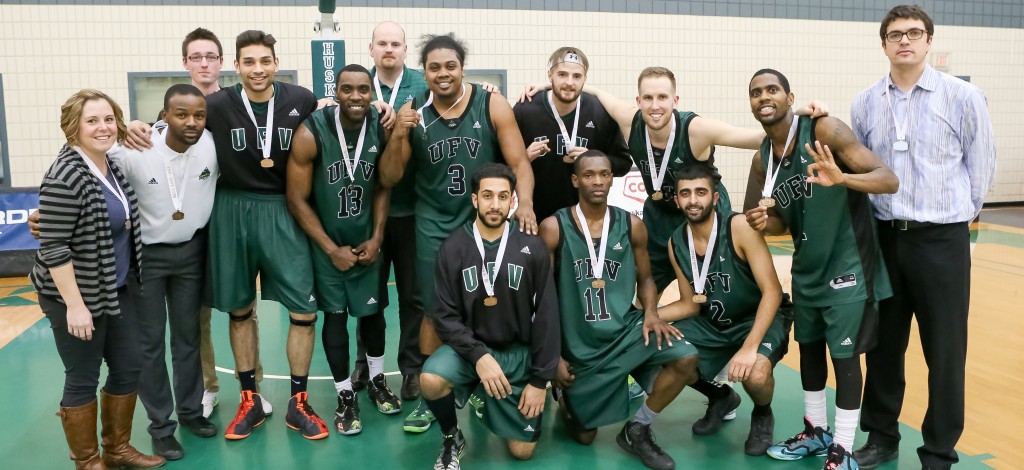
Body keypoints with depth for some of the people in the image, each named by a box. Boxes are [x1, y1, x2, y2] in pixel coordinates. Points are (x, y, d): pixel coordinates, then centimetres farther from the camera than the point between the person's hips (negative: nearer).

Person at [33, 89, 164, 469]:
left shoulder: (114, 165, 3)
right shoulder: (64, 179, -21)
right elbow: (53, 248, -22)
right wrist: (75, 305, -22)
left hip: (117, 291, 8)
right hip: (76, 297, -8)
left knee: (129, 367, 14)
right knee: (83, 379, 5)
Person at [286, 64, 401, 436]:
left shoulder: (381, 129, -10)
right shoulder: (311, 133, -20)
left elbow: (382, 186, 2)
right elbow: (297, 199, -15)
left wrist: (376, 238, -5)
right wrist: (332, 249, -13)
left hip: (366, 241, 3)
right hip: (324, 242, -3)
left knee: (372, 310, 11)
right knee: (335, 316, 3)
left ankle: (377, 381, 33)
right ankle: (345, 396, 18)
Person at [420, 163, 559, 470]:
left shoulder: (532, 248, -6)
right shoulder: (453, 248, -6)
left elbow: (546, 316, -3)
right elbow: (444, 315, -8)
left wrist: (540, 379, -6)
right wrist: (478, 355, -23)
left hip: (519, 353, 1)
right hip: (469, 347, 0)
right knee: (431, 380, -32)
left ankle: (485, 399, 32)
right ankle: (451, 439, 0)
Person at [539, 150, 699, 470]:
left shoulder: (632, 225, -1)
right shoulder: (553, 228, -9)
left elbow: (644, 279, 11)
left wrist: (651, 313, -12)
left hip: (626, 329, 2)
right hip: (579, 343, -2)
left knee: (686, 359, -23)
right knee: (584, 434, 6)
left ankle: (637, 431, 1)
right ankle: (568, 401, 44)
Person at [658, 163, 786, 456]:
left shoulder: (740, 227, -22)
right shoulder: (676, 243, -5)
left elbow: (772, 291, -25)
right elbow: (691, 304, 3)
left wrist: (749, 347, -35)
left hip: (757, 320, -5)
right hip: (711, 325, 5)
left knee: (755, 374, -34)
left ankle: (762, 415, 6)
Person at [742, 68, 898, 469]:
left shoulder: (824, 130, -18)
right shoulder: (762, 159, 1)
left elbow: (889, 180, -23)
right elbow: (784, 222, 8)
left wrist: (841, 178, -43)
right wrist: (763, 222, -16)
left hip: (846, 266, -7)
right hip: (806, 267, 7)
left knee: (844, 355, 0)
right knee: (809, 347, 16)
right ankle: (816, 432, 34)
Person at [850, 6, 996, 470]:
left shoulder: (964, 96, -4)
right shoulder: (865, 104, 4)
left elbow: (981, 165, 2)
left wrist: (955, 213, 8)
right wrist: (888, 209, 11)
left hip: (942, 240, -3)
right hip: (885, 238, 3)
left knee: (944, 351, 4)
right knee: (883, 344, 12)